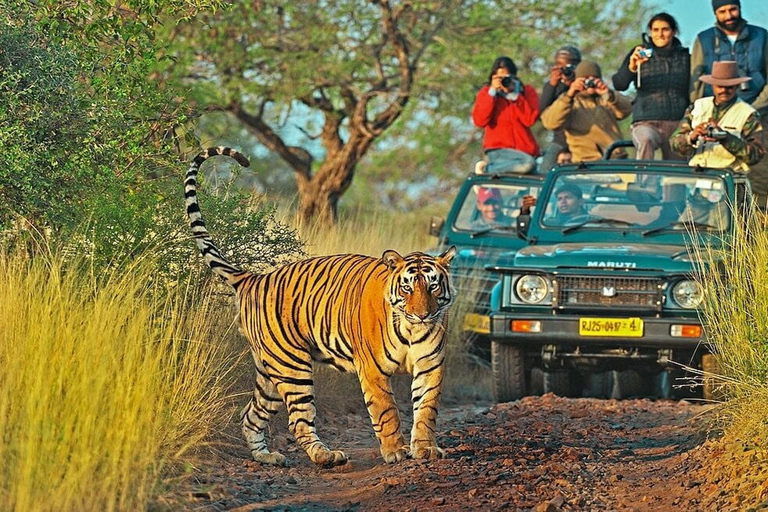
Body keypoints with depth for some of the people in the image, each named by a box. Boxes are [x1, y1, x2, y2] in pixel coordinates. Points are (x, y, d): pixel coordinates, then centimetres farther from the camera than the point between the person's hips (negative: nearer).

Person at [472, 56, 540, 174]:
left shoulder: (527, 91, 8)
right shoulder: (486, 92, 7)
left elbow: (530, 120, -8)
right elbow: (479, 121, -9)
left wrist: (514, 95, -13)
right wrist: (492, 93, -11)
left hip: (524, 150, 3)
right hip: (497, 150, -3)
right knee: (527, 163, -30)